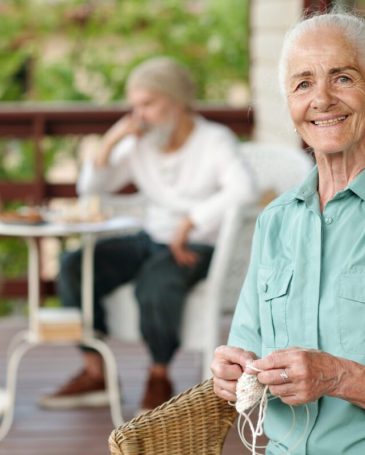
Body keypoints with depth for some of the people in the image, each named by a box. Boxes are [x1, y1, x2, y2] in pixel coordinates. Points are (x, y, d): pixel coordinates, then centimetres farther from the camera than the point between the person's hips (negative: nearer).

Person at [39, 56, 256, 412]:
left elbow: (243, 191, -28)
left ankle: (159, 379, -15)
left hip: (198, 247, -6)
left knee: (155, 283, -37)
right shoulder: (139, 144, 6)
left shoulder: (215, 142, -9)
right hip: (151, 239, 6)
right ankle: (95, 373, -8)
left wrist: (189, 222, -28)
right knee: (74, 266, -14)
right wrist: (109, 142, -7)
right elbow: (90, 189, 7)